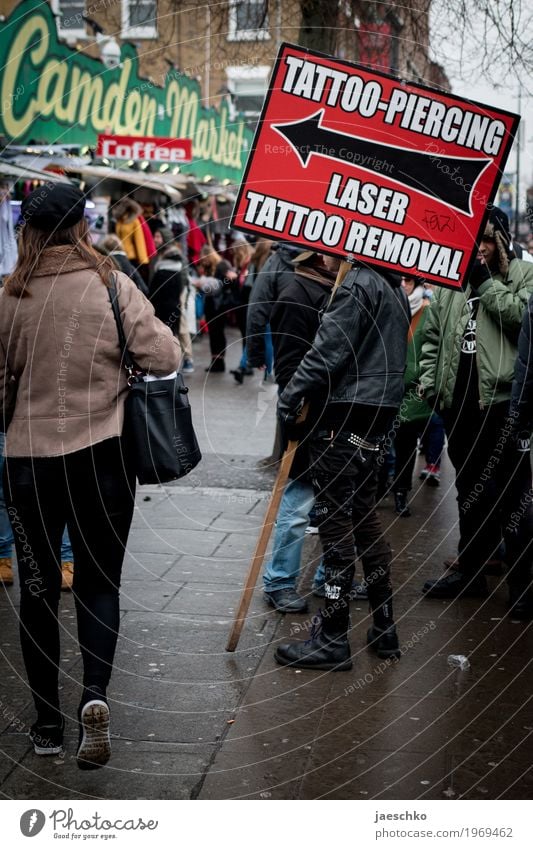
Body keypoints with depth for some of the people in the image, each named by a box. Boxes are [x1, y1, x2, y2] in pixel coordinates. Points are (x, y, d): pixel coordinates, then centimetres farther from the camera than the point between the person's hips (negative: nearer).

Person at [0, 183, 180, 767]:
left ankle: (47, 723, 19)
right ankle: (94, 694, -10)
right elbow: (165, 358, -9)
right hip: (104, 455, 0)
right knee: (99, 582, 12)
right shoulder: (111, 285, -8)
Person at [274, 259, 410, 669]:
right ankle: (384, 627, 21)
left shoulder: (359, 285, -14)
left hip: (342, 415, -9)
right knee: (365, 513, 16)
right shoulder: (397, 289, 13)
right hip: (379, 413, 9)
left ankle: (334, 639, 1)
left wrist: (291, 396, -13)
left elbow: (329, 349, -19)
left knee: (336, 520, -4)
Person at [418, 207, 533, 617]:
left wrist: (486, 281, -12)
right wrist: (429, 383, 7)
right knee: (470, 490, 16)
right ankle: (470, 569, 27)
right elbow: (433, 336, 16)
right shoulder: (450, 280, 14)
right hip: (461, 399, 5)